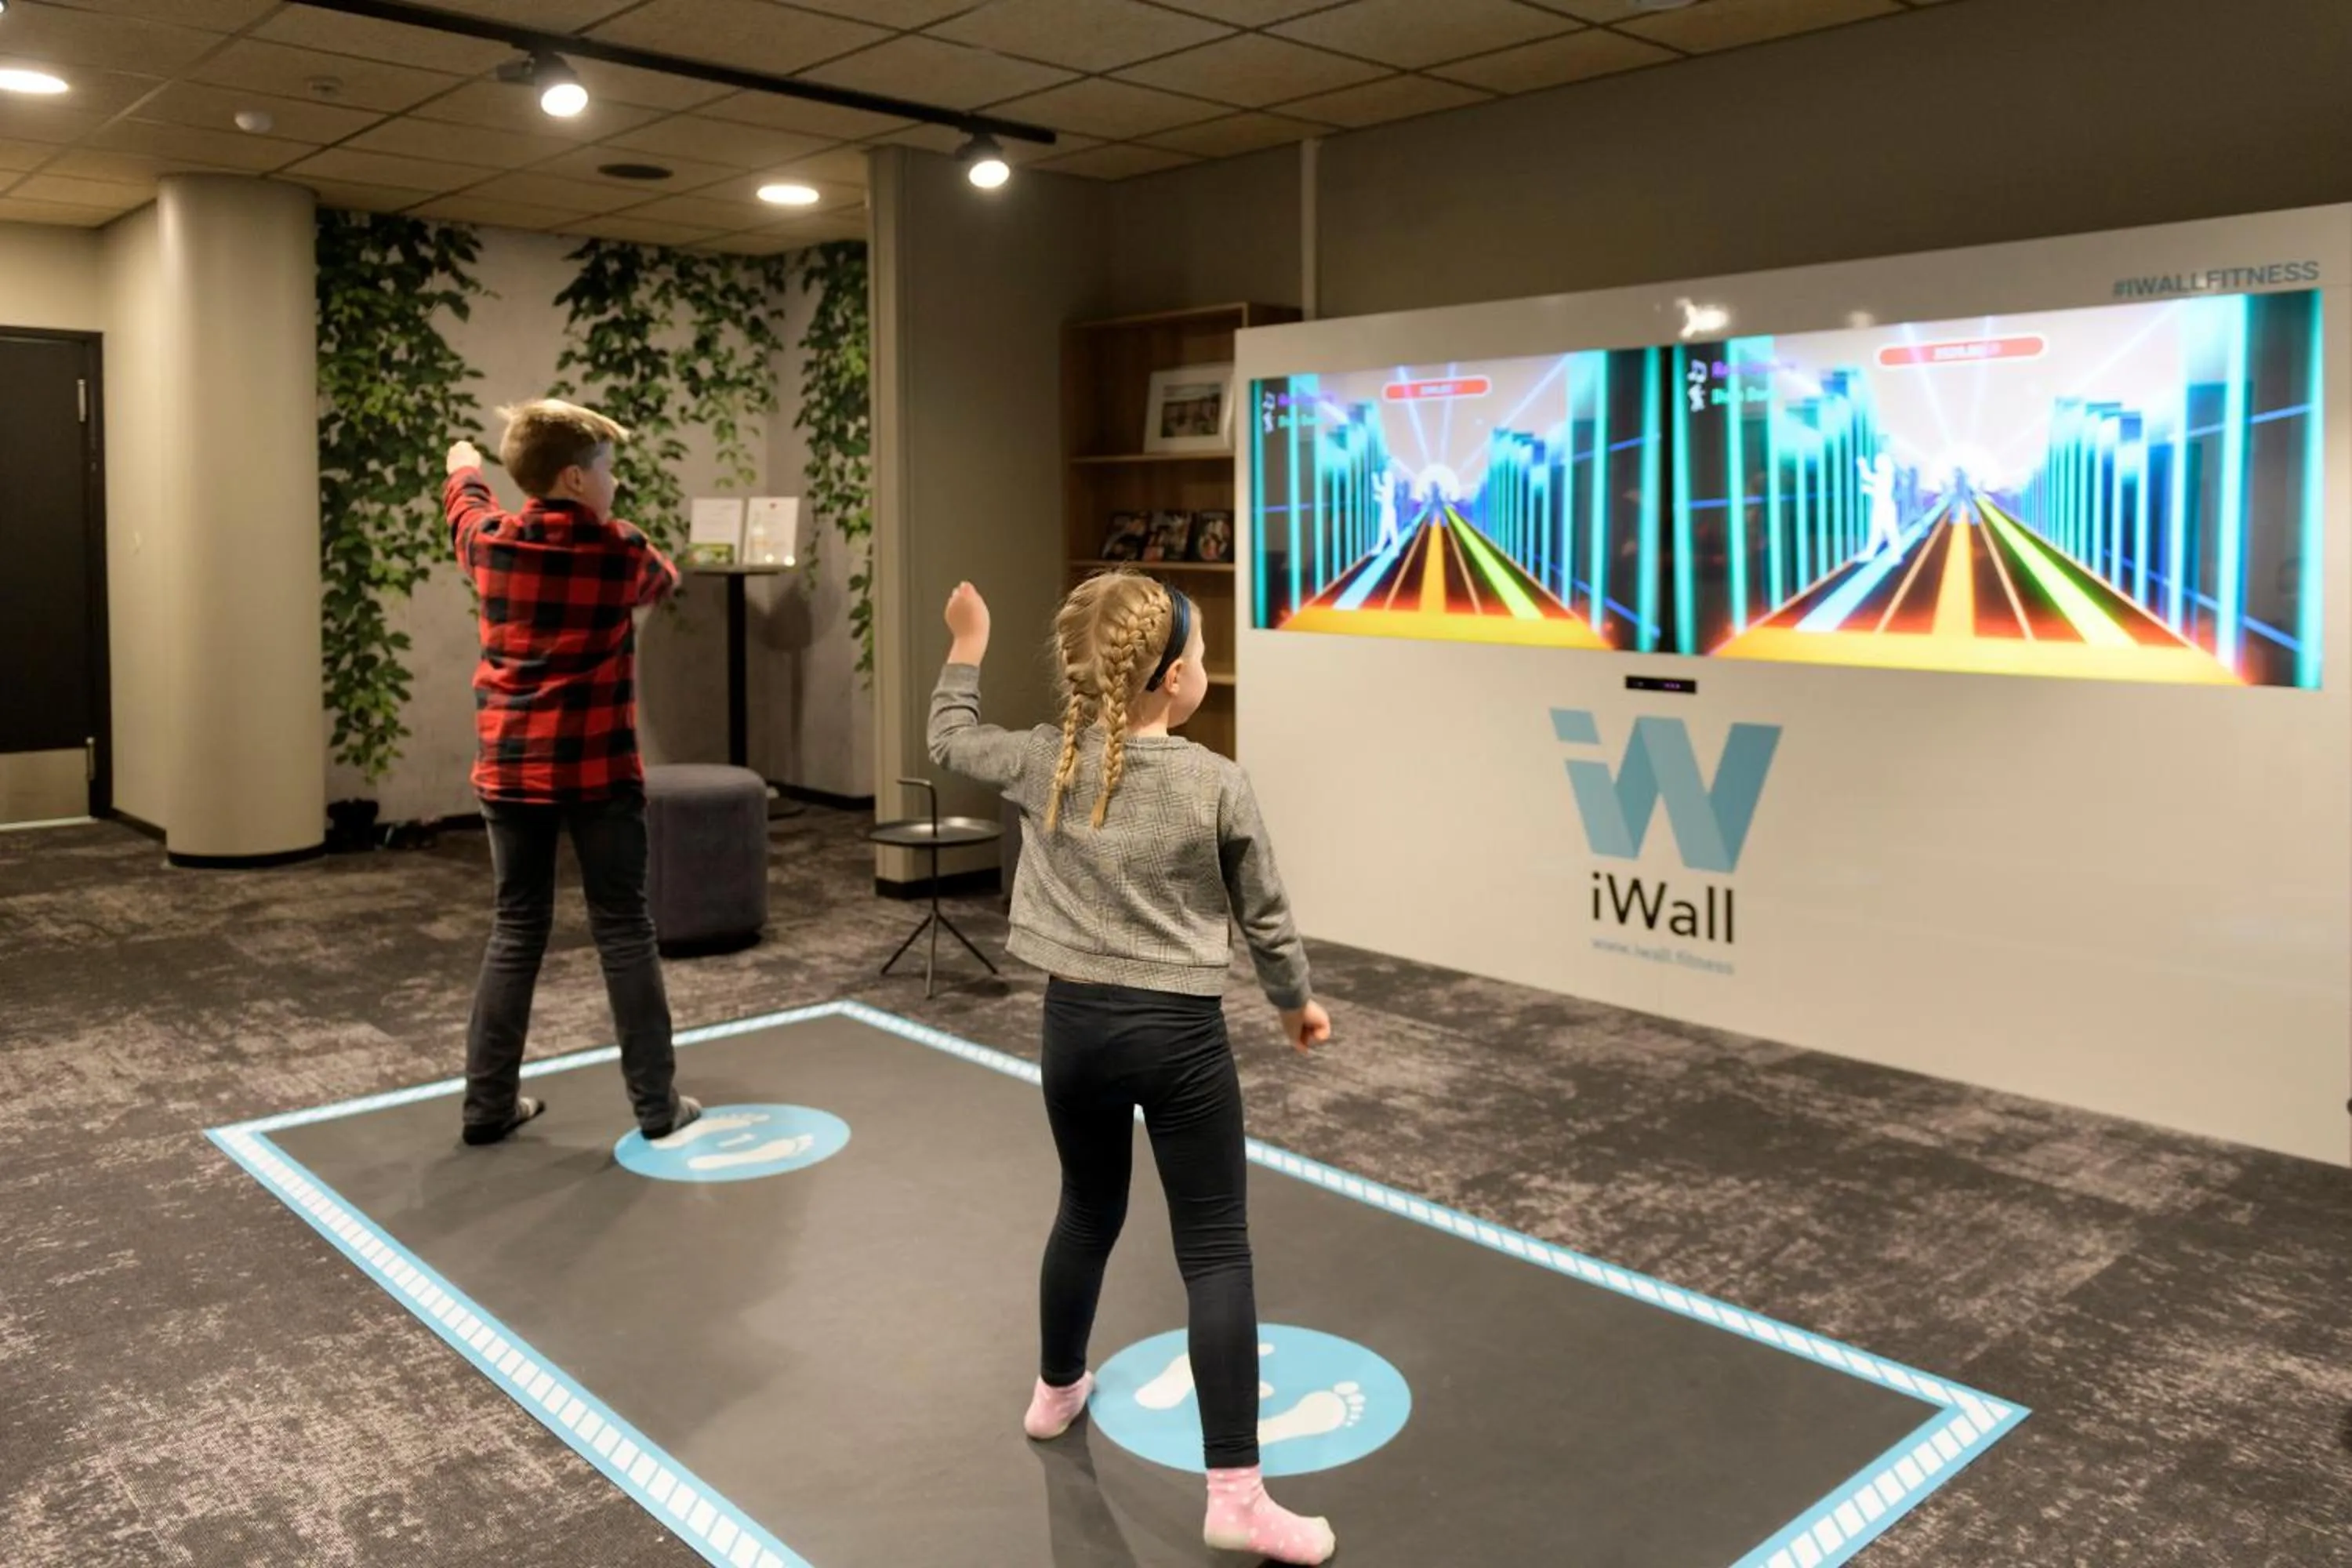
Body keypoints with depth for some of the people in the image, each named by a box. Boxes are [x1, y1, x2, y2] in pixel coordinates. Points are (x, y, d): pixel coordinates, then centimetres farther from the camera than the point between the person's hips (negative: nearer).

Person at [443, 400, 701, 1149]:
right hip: (597, 770, -3)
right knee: (624, 930, 4)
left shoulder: (489, 543, 1)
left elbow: (463, 500, 27)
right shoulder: (621, 552, -7)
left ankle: (488, 1104, 16)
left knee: (516, 930, 12)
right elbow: (664, 580, 17)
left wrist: (466, 467, 50)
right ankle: (657, 1103, 10)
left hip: (509, 770, 4)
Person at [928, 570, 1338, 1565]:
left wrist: (967, 646, 29)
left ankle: (1057, 1391, 46)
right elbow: (1264, 916, 0)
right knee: (1215, 1251, 0)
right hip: (1179, 1034, -4)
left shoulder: (1045, 763, -2)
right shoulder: (1217, 785, -10)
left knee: (1087, 1212, 25)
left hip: (1076, 1024, 4)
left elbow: (950, 743, 18)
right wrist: (1298, 1002, 17)